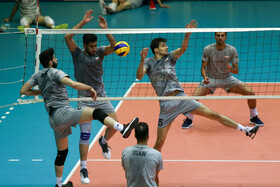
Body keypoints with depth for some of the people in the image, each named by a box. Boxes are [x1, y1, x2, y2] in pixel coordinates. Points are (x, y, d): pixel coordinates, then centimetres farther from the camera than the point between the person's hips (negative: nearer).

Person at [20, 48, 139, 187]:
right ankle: (122, 128, -42)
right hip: (63, 112, -8)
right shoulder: (55, 73, -6)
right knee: (97, 113, -20)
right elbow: (73, 84, -21)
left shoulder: (37, 75, 15)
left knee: (62, 152, 19)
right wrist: (90, 88, -9)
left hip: (53, 120, 8)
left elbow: (23, 90, 16)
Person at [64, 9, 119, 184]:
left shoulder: (99, 52, 2)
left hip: (101, 97, 3)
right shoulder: (78, 54, -6)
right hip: (84, 99, -3)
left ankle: (104, 141, 24)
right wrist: (83, 22, -26)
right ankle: (83, 169, 1)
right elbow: (68, 37, -21)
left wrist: (105, 29, -27)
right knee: (85, 134, -5)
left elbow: (114, 47, -15)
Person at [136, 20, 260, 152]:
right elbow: (139, 76, -13)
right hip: (166, 104, -2)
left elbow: (182, 49, -8)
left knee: (213, 114, -1)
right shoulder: (148, 62, 5)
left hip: (181, 98, 3)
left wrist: (187, 35, -25)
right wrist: (142, 60, -29)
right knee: (159, 142, -4)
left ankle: (245, 130, 3)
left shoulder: (169, 57, 11)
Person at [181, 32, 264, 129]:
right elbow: (203, 67, -9)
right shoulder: (208, 49, -15)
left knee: (250, 93, -12)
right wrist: (205, 76, -31)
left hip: (227, 78, 1)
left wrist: (231, 69, -34)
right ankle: (189, 119, 5)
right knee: (194, 97, -24)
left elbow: (236, 70, -10)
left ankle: (254, 117, 15)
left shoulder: (232, 50, -13)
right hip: (210, 79, -1)